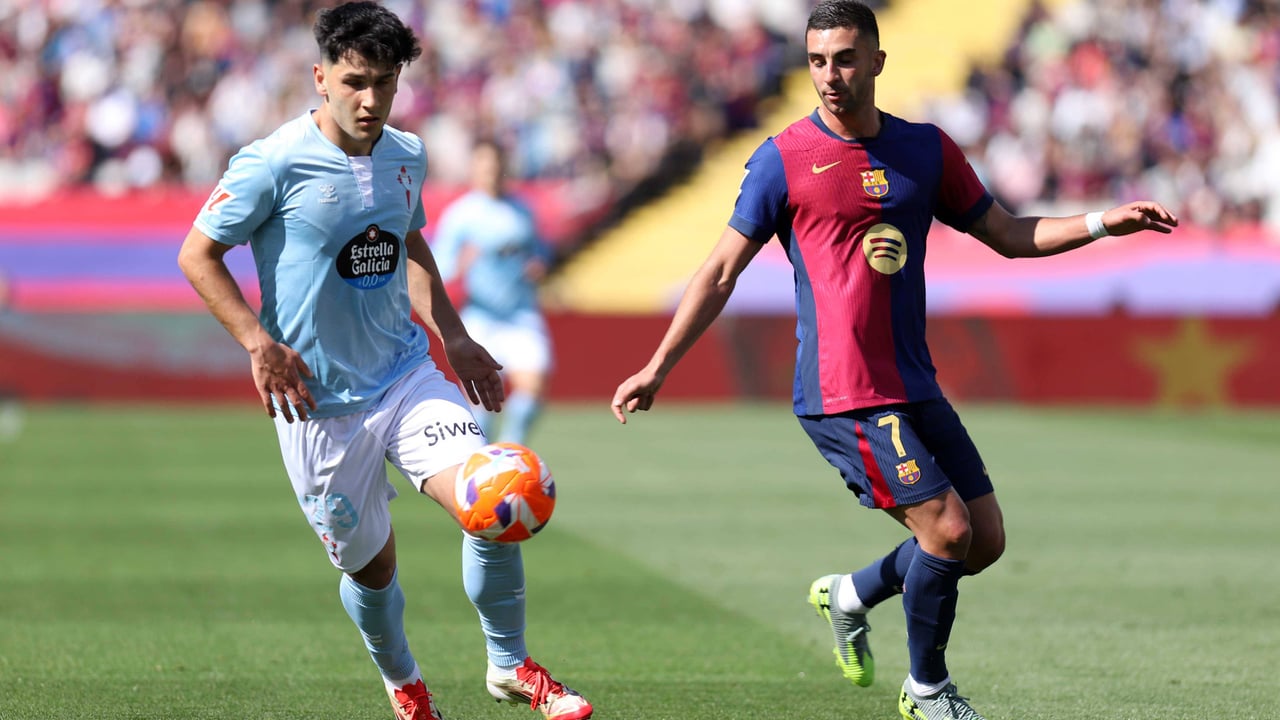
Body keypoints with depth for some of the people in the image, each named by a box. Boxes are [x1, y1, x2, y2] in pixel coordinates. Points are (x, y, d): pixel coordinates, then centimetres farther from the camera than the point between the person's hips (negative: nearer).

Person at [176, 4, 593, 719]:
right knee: (371, 566, 7)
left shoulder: (407, 155, 4)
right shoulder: (275, 164, -14)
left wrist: (452, 335, 16)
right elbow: (198, 254, -8)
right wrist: (261, 344, -16)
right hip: (321, 403, -4)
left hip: (407, 376, 4)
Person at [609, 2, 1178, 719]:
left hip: (916, 387, 6)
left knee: (986, 539, 5)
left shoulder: (927, 149, 9)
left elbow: (1007, 235, 17)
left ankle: (849, 595, 27)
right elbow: (722, 273, 1)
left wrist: (1103, 222, 4)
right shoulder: (783, 159, -4)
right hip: (842, 395, -6)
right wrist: (656, 369, -1)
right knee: (946, 525, -14)